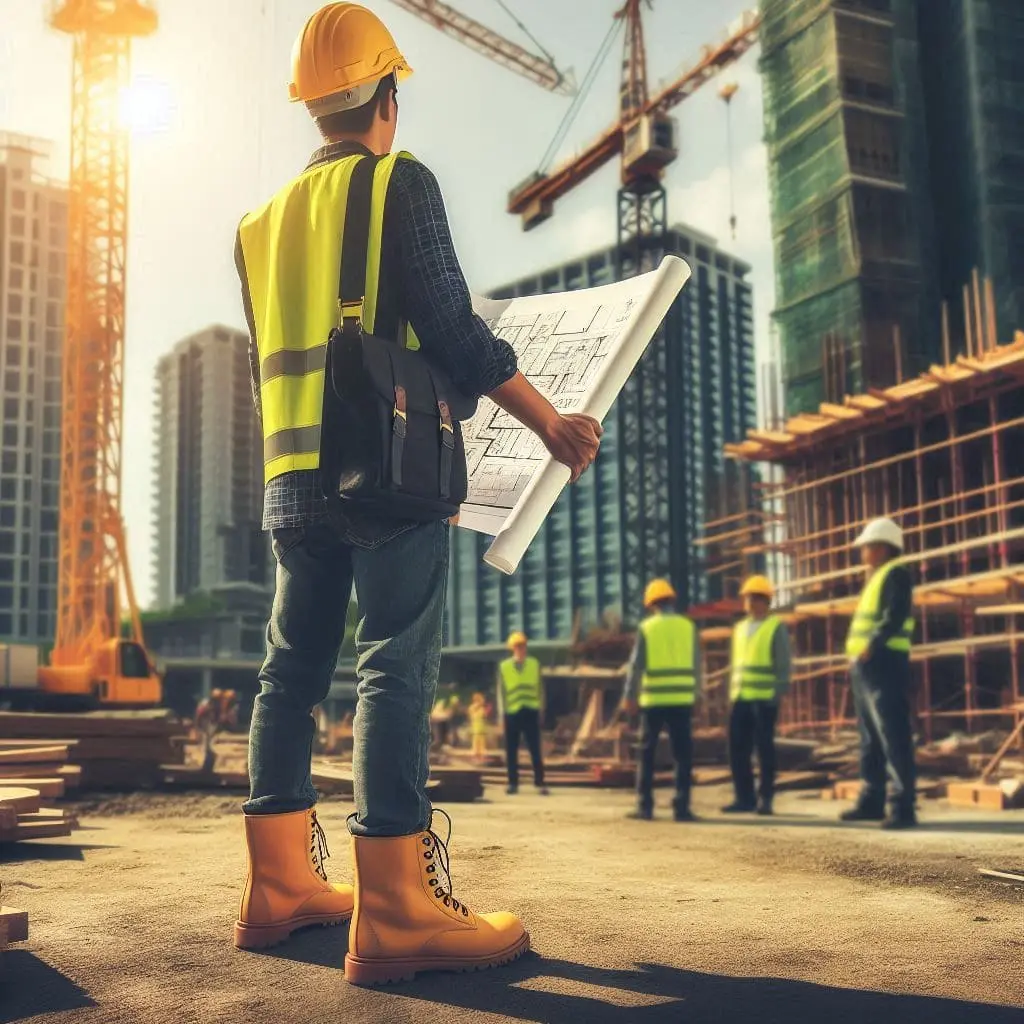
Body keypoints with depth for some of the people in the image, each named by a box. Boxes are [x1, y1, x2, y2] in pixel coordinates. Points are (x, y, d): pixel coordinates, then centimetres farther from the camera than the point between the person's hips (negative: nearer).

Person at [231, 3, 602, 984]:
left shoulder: (263, 218, 19)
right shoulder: (397, 180, -1)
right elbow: (452, 330, -9)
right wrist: (550, 423, -2)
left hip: (291, 474, 7)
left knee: (293, 668, 9)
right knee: (395, 670, -11)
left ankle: (279, 886, 13)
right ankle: (393, 912, -14)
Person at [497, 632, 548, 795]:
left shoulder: (534, 664, 7)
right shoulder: (504, 666, 3)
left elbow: (540, 688, 11)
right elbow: (501, 690, 6)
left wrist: (541, 709, 7)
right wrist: (502, 712, 2)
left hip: (531, 712, 0)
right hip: (512, 713, 0)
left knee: (535, 749, -2)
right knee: (511, 751, 4)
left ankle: (540, 783, 2)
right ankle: (513, 783, 12)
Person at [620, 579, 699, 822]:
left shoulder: (647, 628, 0)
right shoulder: (688, 626, 5)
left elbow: (636, 666, -3)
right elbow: (696, 665, 5)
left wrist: (629, 697, 4)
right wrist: (694, 695, 14)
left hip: (653, 699, -1)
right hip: (681, 699, 1)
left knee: (647, 754, 8)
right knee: (683, 755, 4)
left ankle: (645, 806, 8)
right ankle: (681, 807, -2)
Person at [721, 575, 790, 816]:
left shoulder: (776, 627, -1)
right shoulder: (740, 628, 18)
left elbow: (783, 664, -5)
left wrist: (778, 693, -13)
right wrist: (732, 693, 12)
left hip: (765, 698, -6)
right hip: (740, 698, 6)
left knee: (764, 749, -1)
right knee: (738, 749, 3)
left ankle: (765, 798, 7)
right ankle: (744, 798, 11)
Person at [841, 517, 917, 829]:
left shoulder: (895, 574, -6)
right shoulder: (877, 577, 23)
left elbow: (895, 617, -21)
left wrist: (871, 646, -29)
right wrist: (857, 655, 13)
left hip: (884, 664, -10)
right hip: (865, 666, 10)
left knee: (894, 737, -11)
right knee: (870, 739, 13)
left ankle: (903, 808, -12)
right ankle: (872, 801, 20)